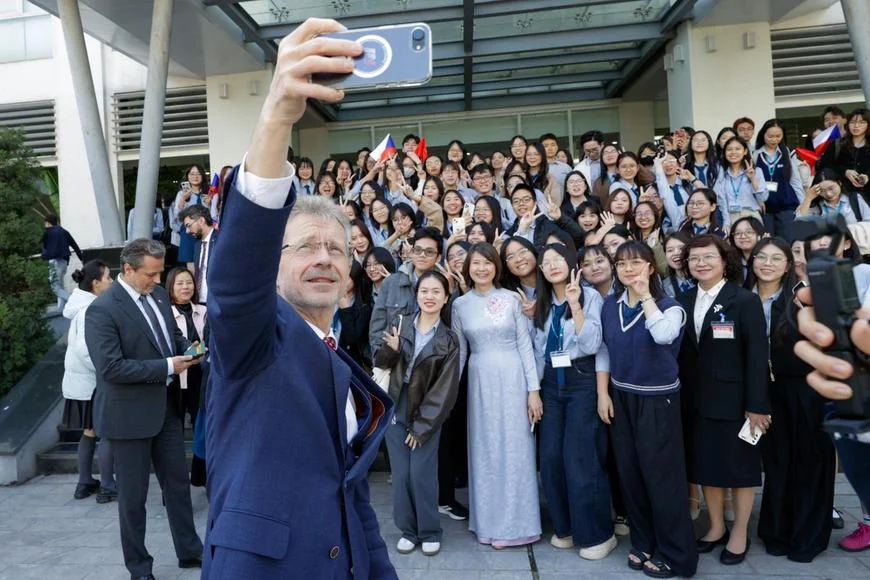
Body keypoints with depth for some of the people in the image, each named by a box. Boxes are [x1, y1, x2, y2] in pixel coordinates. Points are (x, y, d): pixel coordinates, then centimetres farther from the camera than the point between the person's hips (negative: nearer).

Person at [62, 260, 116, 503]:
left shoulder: (83, 305, 9)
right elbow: (86, 350, -28)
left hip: (83, 380, 9)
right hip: (93, 382, -9)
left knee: (89, 432, 17)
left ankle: (84, 483, 27)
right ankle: (107, 487, 8)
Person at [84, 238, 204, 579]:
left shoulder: (159, 295, 3)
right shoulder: (102, 310, -18)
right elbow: (110, 367, -23)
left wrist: (187, 349, -5)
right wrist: (167, 366, -22)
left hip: (165, 407, 6)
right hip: (130, 414, -6)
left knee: (178, 483, 16)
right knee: (133, 496, 10)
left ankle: (189, 552, 33)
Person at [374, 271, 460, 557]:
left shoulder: (449, 341, -5)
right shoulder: (400, 324, 1)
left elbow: (444, 391, -7)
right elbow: (380, 363, 1)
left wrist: (421, 427, -10)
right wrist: (391, 349, -21)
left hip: (426, 416, -2)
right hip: (395, 411, 2)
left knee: (421, 474, -3)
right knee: (401, 474, 6)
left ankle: (430, 532, 17)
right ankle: (408, 530, 23)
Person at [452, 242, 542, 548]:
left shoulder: (511, 299, -1)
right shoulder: (460, 304, 4)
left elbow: (525, 344, -2)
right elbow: (459, 350, 9)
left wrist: (534, 389, -6)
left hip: (513, 379, -2)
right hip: (480, 381, 2)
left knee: (515, 450, 4)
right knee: (484, 451, 9)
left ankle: (515, 523, 18)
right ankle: (489, 522, 23)